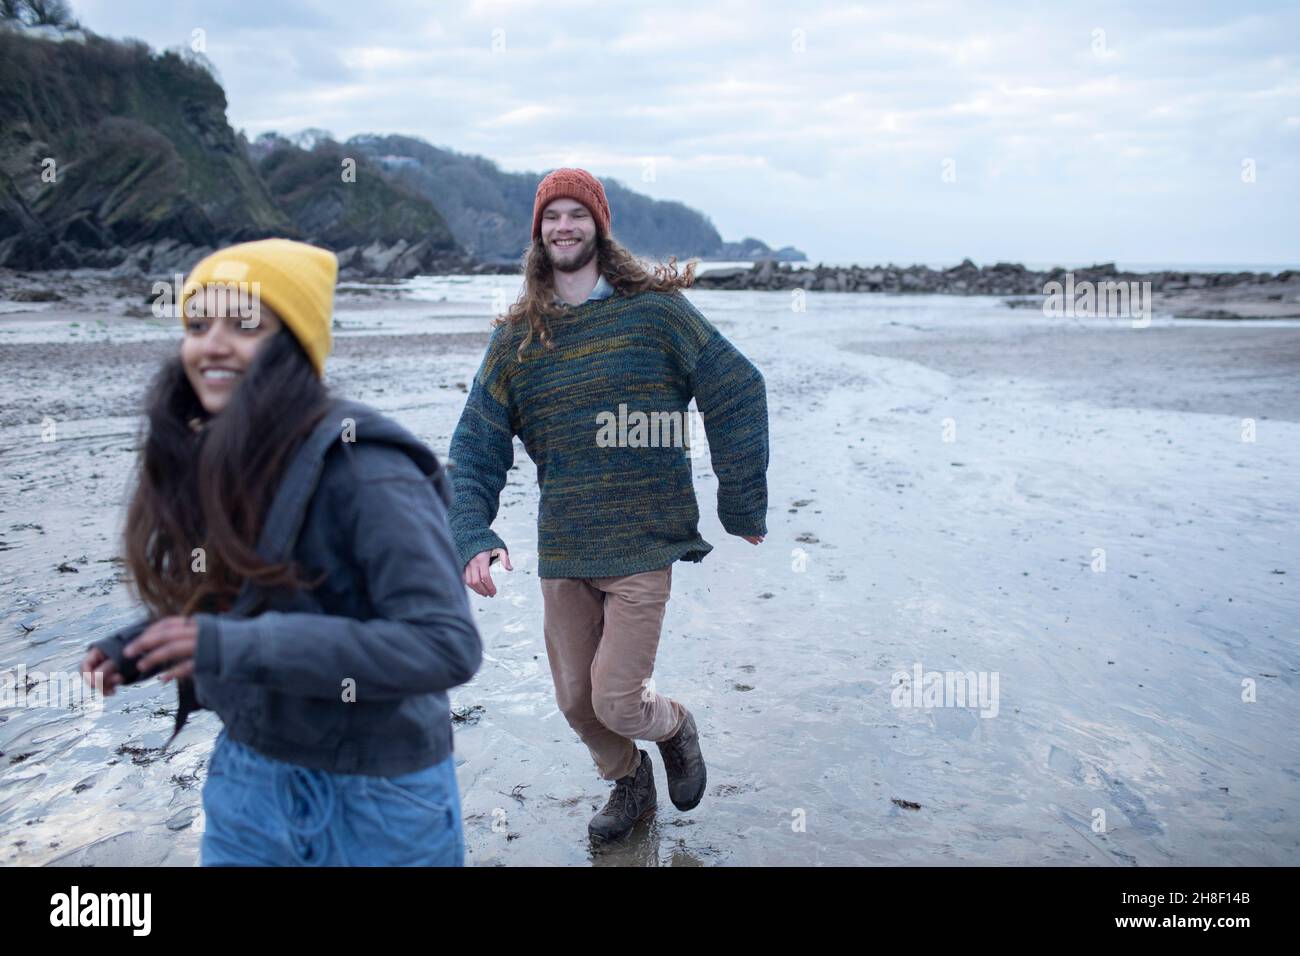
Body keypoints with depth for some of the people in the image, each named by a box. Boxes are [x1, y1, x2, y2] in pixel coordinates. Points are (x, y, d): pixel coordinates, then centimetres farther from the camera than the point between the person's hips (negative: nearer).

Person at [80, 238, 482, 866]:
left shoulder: (360, 468, -24)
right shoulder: (202, 462, -2)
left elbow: (447, 645, -29)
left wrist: (240, 646, -32)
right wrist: (142, 647, -4)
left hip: (374, 799, -5)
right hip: (245, 778, 6)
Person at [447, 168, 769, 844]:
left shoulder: (652, 311, -5)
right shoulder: (515, 337, 5)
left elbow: (737, 391, -3)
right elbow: (474, 451, 2)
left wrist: (742, 506, -4)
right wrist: (472, 539, -14)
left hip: (643, 544, -4)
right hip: (561, 554, 4)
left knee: (616, 701, -5)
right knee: (576, 700, 13)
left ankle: (674, 726, 32)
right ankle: (628, 782, 45)